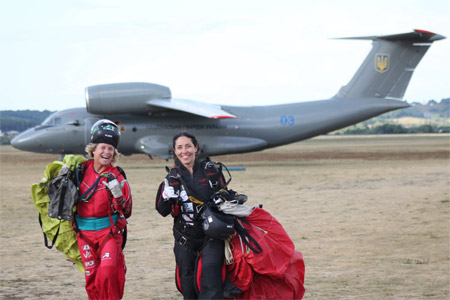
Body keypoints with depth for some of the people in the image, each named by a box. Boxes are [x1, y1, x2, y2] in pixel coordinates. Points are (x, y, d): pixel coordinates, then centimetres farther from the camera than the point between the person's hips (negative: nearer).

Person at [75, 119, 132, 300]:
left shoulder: (116, 176, -7)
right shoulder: (82, 169, 1)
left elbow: (125, 209, -13)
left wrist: (118, 195, -30)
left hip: (109, 230, -3)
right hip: (84, 232, 3)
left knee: (108, 271, -19)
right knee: (92, 277, 3)